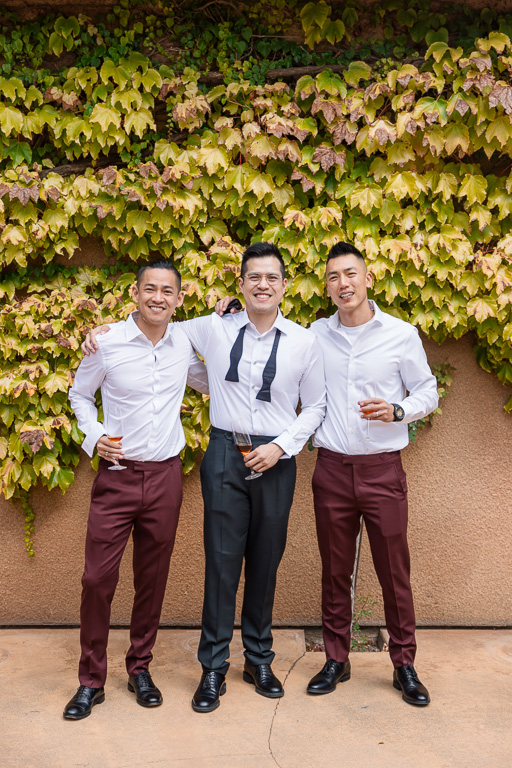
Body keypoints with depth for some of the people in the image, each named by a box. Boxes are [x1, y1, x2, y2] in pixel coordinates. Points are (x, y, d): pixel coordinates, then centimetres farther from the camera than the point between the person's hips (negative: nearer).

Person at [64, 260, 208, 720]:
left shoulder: (185, 343, 3)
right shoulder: (107, 343, -5)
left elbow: (211, 384, 19)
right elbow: (79, 394, 9)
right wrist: (94, 436, -8)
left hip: (165, 476, 2)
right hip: (117, 475, -2)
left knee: (153, 578, 11)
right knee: (98, 578, 0)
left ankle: (140, 668, 30)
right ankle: (91, 679, 19)